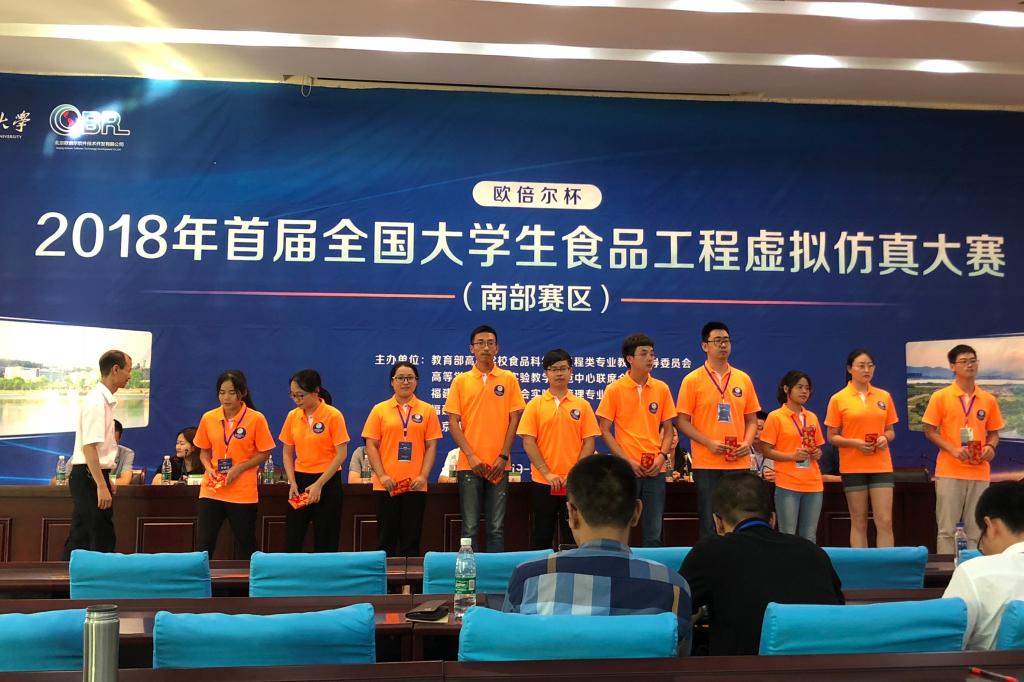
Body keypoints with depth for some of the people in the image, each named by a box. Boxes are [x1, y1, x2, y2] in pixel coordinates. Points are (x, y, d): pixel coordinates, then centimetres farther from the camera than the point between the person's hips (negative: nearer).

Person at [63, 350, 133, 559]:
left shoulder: (104, 400, 13)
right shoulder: (96, 401, -16)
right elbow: (89, 447, -22)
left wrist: (105, 480, 27)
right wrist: (101, 485, -25)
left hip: (91, 476, 10)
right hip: (89, 477, -10)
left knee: (80, 539, 12)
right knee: (101, 541, -5)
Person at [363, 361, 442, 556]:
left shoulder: (427, 410, 6)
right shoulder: (380, 410, 4)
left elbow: (431, 446, 4)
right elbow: (371, 445, 1)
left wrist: (423, 476, -8)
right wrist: (382, 475, -9)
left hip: (415, 485, 0)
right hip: (386, 485, 0)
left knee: (411, 539, 6)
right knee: (386, 537, 6)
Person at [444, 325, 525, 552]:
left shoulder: (509, 379, 5)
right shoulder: (460, 381, 4)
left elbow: (514, 420, 2)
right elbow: (453, 422, 0)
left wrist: (503, 456, -7)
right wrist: (471, 456, -10)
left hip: (499, 464, 0)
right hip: (469, 464, 0)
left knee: (497, 527, 5)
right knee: (469, 527, 3)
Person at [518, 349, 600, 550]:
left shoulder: (582, 405, 4)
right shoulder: (535, 405, 2)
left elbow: (589, 443, 2)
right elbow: (528, 442, -3)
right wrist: (546, 473, -12)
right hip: (542, 482, 0)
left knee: (573, 537, 6)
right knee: (542, 536, 7)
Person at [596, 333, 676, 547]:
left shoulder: (661, 388, 6)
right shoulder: (615, 389, -3)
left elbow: (667, 428, 12)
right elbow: (604, 429, -2)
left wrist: (662, 456, -5)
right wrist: (627, 460, -10)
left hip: (655, 470, 3)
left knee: (653, 533, 6)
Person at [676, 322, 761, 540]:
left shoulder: (743, 379, 10)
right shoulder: (692, 380, -2)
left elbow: (752, 419, 14)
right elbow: (682, 421, -3)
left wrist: (747, 443, -5)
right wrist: (709, 443, -15)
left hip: (739, 463, 3)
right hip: (706, 463, -3)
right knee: (709, 523, 2)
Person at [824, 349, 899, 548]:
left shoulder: (884, 396, 7)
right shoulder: (838, 399, -2)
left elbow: (890, 431, 14)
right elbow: (832, 437, 0)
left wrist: (885, 438, -8)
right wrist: (854, 442, -17)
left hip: (881, 466, 2)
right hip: (853, 467, -2)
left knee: (885, 521, -2)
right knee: (858, 522, 4)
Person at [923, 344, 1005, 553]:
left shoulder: (989, 400, 8)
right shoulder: (940, 397, -2)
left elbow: (993, 432, 16)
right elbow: (929, 431, -1)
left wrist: (991, 446, -7)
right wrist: (953, 450, -15)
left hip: (979, 472, 3)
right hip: (949, 471, -3)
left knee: (976, 529, 6)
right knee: (946, 527, 0)